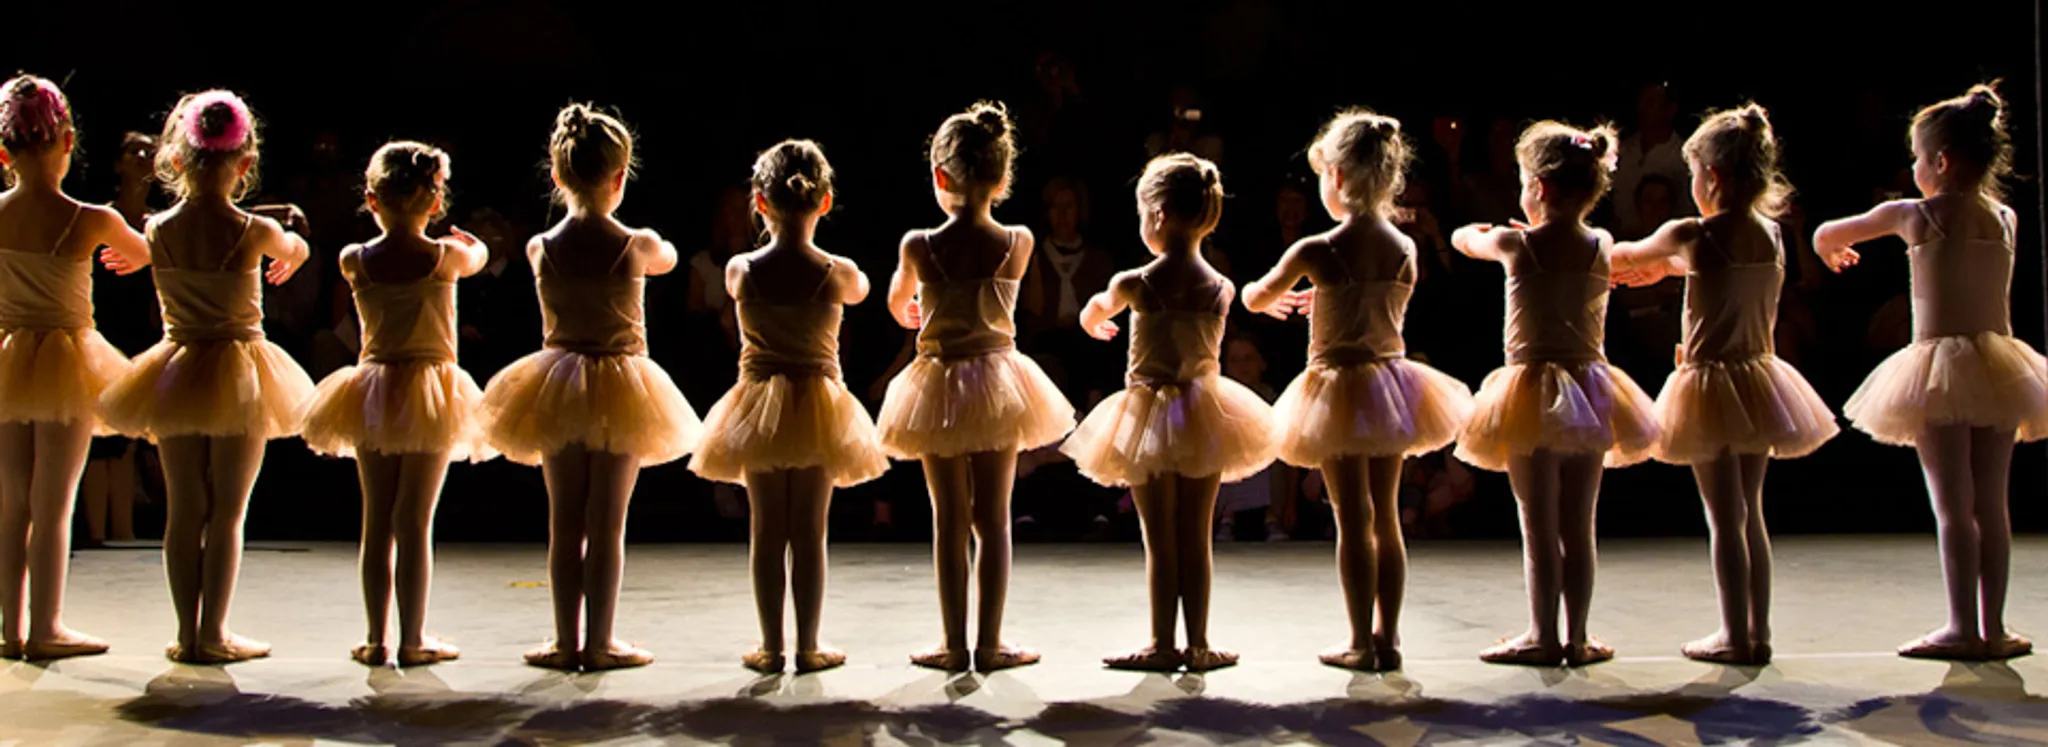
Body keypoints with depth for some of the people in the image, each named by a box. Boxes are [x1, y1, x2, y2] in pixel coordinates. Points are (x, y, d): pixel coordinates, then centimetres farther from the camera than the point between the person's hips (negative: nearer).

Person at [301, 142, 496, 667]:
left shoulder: (354, 261, -4)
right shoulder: (446, 257, -8)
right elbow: (478, 253, 14)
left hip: (371, 398, 2)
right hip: (431, 395, -2)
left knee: (376, 522, 9)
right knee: (415, 521, 0)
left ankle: (377, 639, 12)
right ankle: (412, 640, 3)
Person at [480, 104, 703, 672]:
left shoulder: (540, 249, -5)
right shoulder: (636, 246, -11)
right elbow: (668, 259, 12)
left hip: (557, 387, 3)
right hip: (620, 387, -2)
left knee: (564, 523, 9)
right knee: (607, 524, 4)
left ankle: (567, 641, 14)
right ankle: (599, 642, 8)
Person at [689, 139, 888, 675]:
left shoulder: (740, 270, -8)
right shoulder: (837, 274, -11)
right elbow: (861, 290, 12)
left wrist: (775, 234, 28)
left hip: (758, 405, 1)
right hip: (818, 404, -1)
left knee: (767, 531, 8)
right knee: (809, 533, 5)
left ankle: (771, 647, 12)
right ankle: (808, 646, 10)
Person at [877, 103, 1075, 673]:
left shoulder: (919, 246, -13)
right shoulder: (1017, 243, -10)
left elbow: (898, 305, 9)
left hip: (937, 385, 0)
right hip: (997, 380, 1)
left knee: (949, 519, 8)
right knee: (993, 519, 8)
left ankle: (954, 644, 11)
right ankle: (990, 643, 10)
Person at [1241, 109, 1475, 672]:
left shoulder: (1317, 251, -15)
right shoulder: (1405, 249, -2)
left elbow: (1256, 298, -1)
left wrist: (1269, 298, 24)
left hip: (1339, 388, -4)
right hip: (1391, 382, 4)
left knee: (1353, 519, 2)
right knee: (1386, 516, 11)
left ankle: (1362, 643, 5)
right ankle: (1387, 638, 16)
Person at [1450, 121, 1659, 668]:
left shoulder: (1518, 244, -8)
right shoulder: (1601, 245, 0)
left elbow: (1464, 238, 12)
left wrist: (1480, 233, 34)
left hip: (1534, 390, -4)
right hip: (1589, 389, 4)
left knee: (1538, 526, 1)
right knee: (1579, 527, 8)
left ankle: (1543, 636, 4)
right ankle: (1577, 637, 12)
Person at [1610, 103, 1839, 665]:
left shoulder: (1692, 235, -14)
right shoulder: (1771, 235, 3)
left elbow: (1628, 256, 3)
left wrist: (1627, 260, 25)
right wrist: (1665, 268, 34)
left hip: (1711, 384, -6)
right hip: (1758, 379, 6)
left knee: (1724, 518, 0)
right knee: (1750, 513, 13)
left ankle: (1735, 636, 3)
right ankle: (1759, 632, 18)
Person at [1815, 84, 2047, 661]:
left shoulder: (1916, 215, -4)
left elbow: (1826, 235, 10)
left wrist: (1832, 250, 32)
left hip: (1942, 364, -5)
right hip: (1999, 363, 5)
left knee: (1952, 506, -4)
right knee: (1991, 505, 7)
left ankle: (1963, 628, -5)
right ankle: (1993, 627, 11)